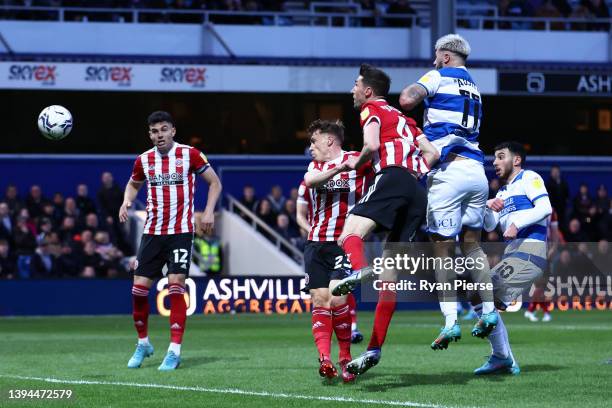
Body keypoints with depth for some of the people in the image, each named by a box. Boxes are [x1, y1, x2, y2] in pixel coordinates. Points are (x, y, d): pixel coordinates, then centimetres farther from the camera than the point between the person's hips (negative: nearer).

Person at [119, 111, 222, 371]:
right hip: (152, 231, 4)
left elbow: (215, 182, 4)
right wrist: (126, 202, 4)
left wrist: (209, 212, -9)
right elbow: (133, 184, 25)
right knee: (139, 287, 0)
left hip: (181, 232, -4)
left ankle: (174, 351, -7)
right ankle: (143, 343, 20)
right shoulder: (144, 160, 6)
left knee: (175, 287, -13)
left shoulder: (189, 154, -4)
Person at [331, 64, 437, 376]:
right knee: (390, 276, 4)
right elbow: (431, 153, 24)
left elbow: (372, 144, -8)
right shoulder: (402, 118, 32)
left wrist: (356, 162, 8)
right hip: (417, 193, 7)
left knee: (349, 234, -24)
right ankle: (374, 349, 1)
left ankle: (359, 269, -59)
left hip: (392, 178, -7)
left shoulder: (371, 110, 10)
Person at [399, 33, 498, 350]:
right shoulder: (474, 89, 23)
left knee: (442, 249, -2)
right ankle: (488, 310, 10)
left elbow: (407, 100, -14)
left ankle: (450, 322, -7)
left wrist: (410, 91, 8)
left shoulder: (439, 77, 1)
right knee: (472, 244, 17)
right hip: (476, 170, 7)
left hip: (448, 171, -6)